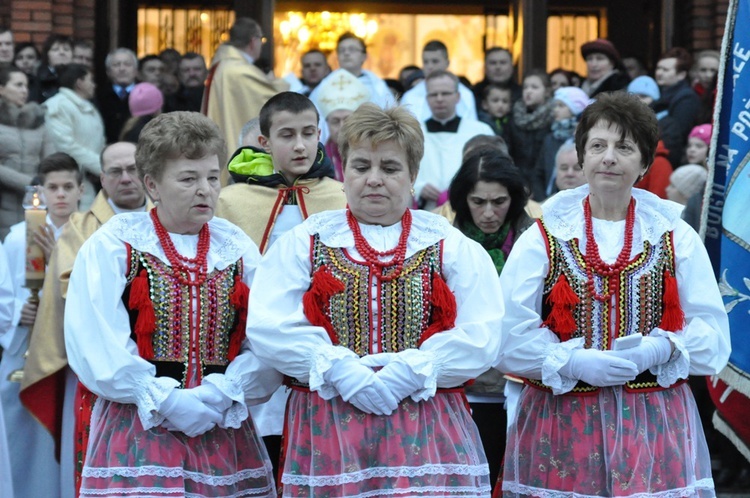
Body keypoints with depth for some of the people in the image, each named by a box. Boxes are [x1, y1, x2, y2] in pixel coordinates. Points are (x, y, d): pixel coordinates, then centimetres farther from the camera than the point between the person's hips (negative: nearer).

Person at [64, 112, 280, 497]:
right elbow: (98, 346, -9)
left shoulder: (239, 249, 11)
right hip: (139, 430, -3)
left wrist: (221, 395, -14)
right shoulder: (112, 246, 1)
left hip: (223, 429, 3)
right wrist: (166, 401, -14)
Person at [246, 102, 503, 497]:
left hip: (427, 435, 0)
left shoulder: (452, 248, 12)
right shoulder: (304, 243, 12)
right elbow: (268, 329, -1)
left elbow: (480, 338, -1)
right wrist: (340, 370, -14)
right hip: (328, 433, 0)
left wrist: (405, 375, -14)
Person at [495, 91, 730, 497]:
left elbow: (712, 334, 4)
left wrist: (660, 349, -14)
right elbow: (510, 336, -4)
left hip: (656, 425, 1)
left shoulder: (676, 237, 9)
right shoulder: (543, 238, 4)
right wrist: (575, 363, -16)